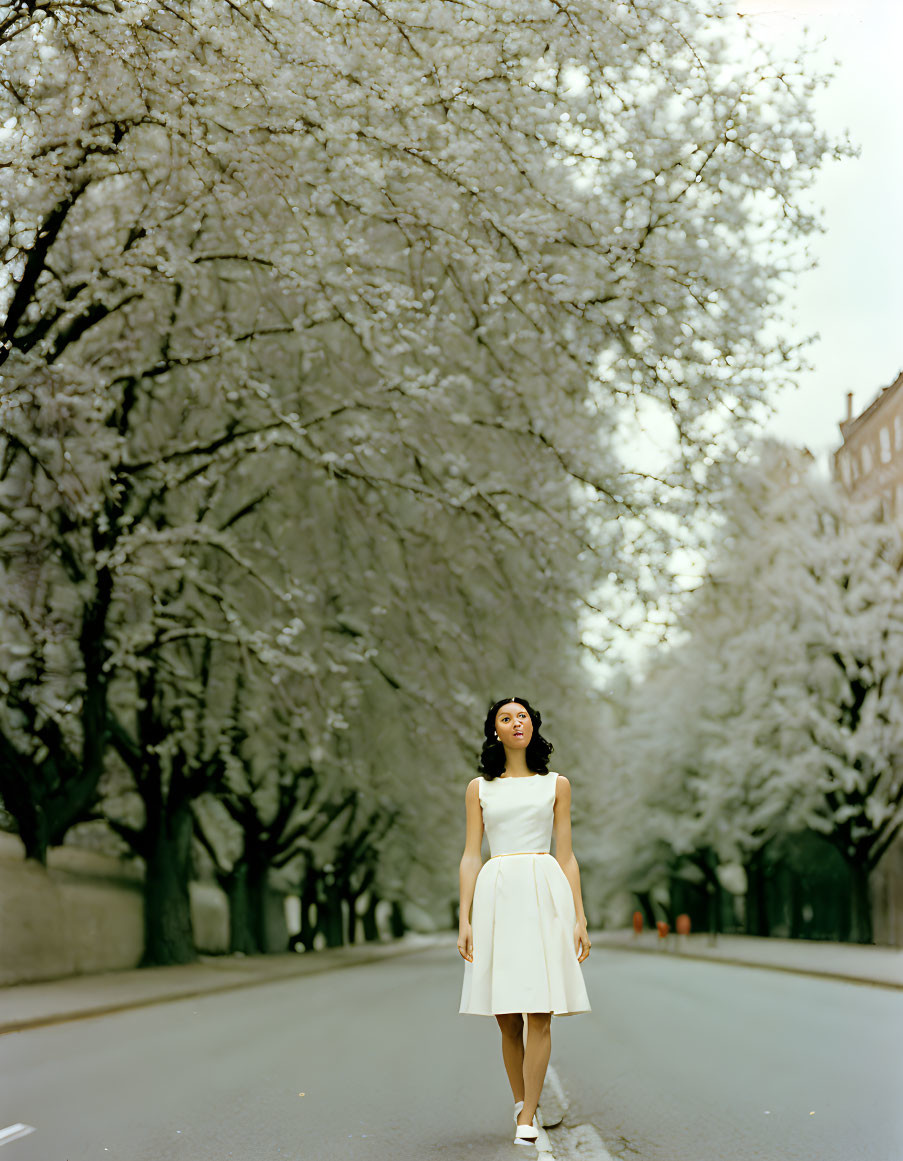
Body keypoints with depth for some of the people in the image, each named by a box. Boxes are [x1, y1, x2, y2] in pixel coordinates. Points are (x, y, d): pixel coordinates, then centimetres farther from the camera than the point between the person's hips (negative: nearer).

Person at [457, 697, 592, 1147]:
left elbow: (566, 855, 10)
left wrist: (580, 917, 3)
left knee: (539, 1013, -8)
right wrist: (464, 919, -1)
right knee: (506, 1017, 3)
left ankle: (527, 1119, -4)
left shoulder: (555, 784, 12)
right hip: (496, 897, 1)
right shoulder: (479, 788, 12)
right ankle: (522, 1103, 21)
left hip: (544, 895, -1)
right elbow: (470, 856, 8)